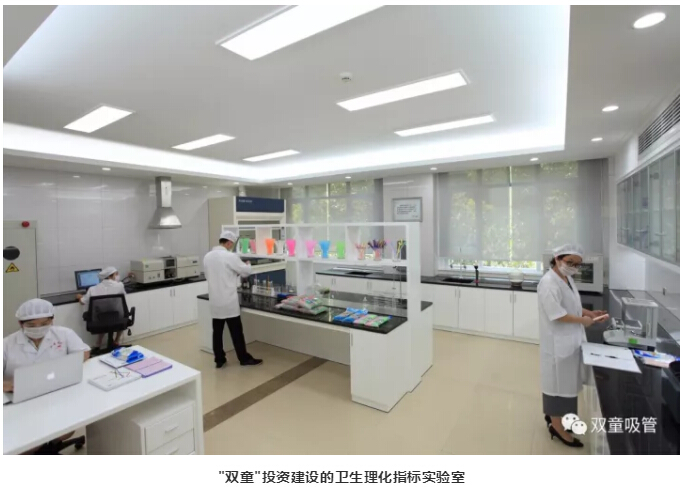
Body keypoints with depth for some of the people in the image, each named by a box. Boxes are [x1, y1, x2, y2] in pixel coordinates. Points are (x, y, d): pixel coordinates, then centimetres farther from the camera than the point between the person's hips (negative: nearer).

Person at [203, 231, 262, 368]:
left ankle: (219, 360, 21)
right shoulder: (230, 256, -16)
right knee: (236, 332, 3)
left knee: (217, 331, 12)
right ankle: (244, 359, 14)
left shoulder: (207, 256, 4)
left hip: (215, 301, 6)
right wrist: (247, 265, 19)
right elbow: (246, 272, -4)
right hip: (229, 302, -6)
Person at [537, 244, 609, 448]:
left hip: (570, 340, 10)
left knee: (565, 380, 21)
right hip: (557, 342, -10)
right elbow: (556, 315, -25)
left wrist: (589, 313, 2)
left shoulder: (567, 279, 9)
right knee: (558, 381, 3)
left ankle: (553, 414, 37)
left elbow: (572, 306, 17)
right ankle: (557, 426, 18)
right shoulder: (549, 282, -23)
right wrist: (582, 320, -15)